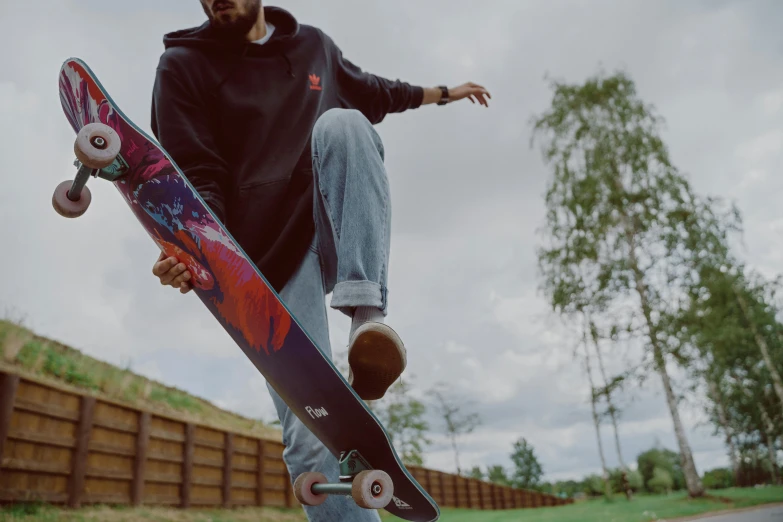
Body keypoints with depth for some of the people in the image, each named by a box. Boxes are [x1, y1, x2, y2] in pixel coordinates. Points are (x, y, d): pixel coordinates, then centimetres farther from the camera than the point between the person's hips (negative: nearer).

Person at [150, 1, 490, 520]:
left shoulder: (315, 45, 16)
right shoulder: (184, 65, 3)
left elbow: (368, 92, 35)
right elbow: (199, 175, -6)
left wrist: (442, 93, 41)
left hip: (338, 231, 3)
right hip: (270, 254, -3)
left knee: (341, 123, -29)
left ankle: (367, 314, -37)